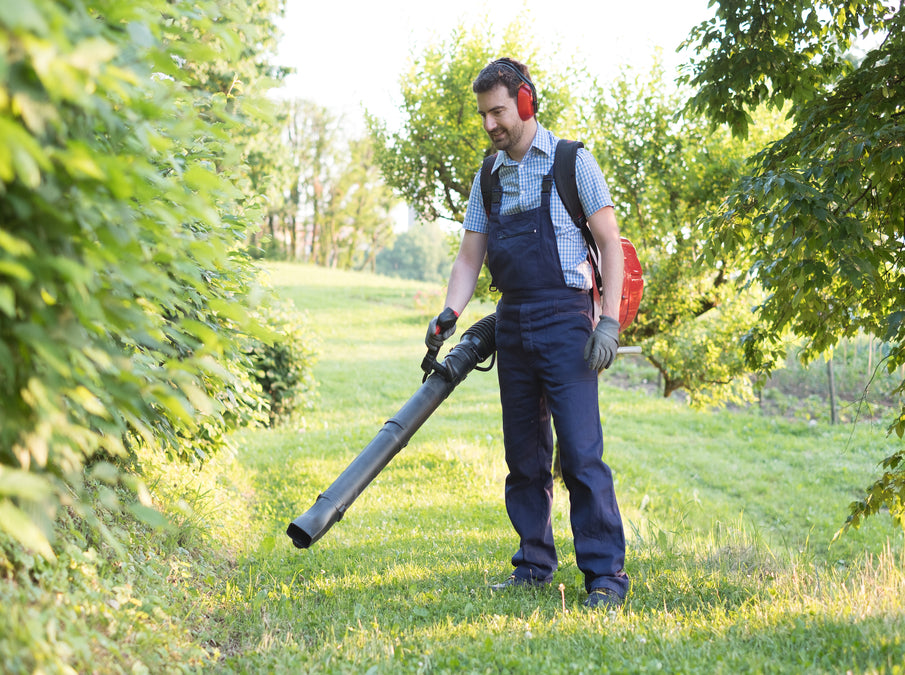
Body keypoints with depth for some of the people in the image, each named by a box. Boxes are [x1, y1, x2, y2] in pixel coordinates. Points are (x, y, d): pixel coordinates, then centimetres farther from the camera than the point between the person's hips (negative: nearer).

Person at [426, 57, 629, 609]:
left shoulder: (571, 162, -2)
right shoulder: (489, 178, 14)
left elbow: (610, 243, -4)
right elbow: (470, 257, 13)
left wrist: (610, 320, -14)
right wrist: (450, 313, -5)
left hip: (563, 319, -6)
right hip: (512, 325, 6)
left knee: (581, 451, -11)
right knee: (524, 454, 9)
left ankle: (607, 574, -7)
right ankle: (535, 566, 18)